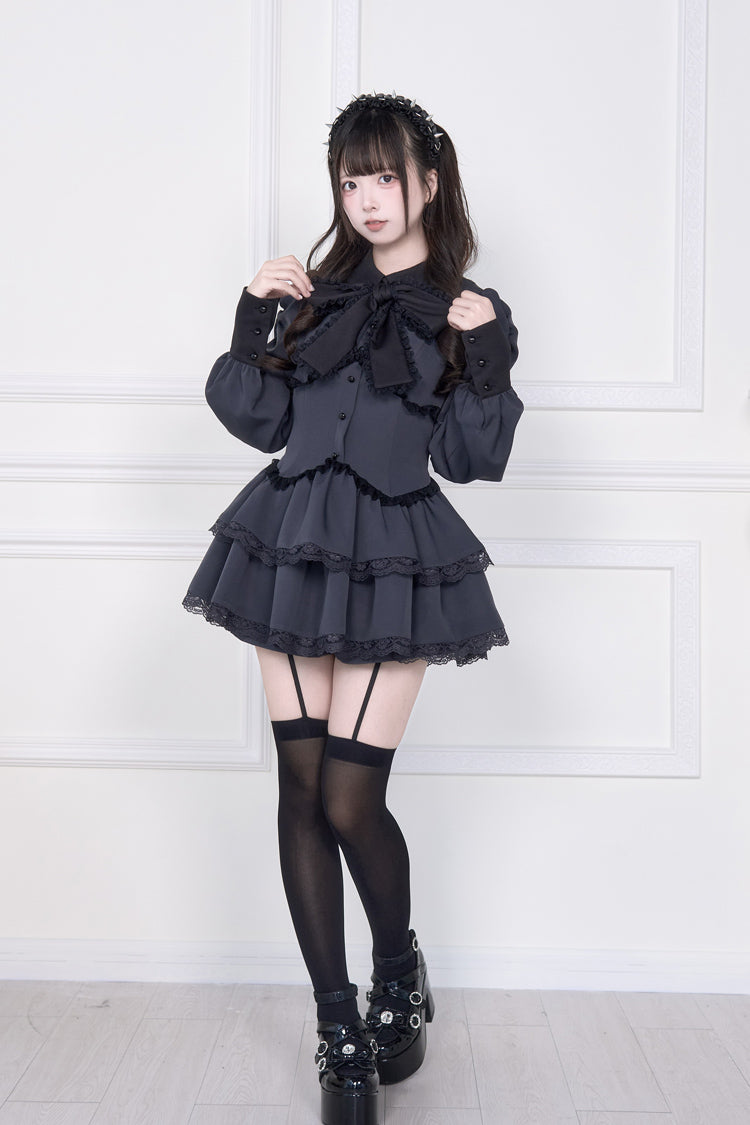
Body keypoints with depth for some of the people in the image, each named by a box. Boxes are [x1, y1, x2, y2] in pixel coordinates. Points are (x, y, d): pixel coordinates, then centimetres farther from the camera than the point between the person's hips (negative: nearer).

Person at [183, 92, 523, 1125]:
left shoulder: (463, 311, 6)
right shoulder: (316, 293, 14)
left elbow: (471, 459, -2)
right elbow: (260, 423, 8)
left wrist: (490, 352, -11)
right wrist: (251, 321, 0)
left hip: (393, 557, -3)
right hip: (293, 539, 4)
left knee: (350, 800, -7)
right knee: (302, 788, 2)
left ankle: (400, 971, 25)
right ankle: (340, 1031, 17)